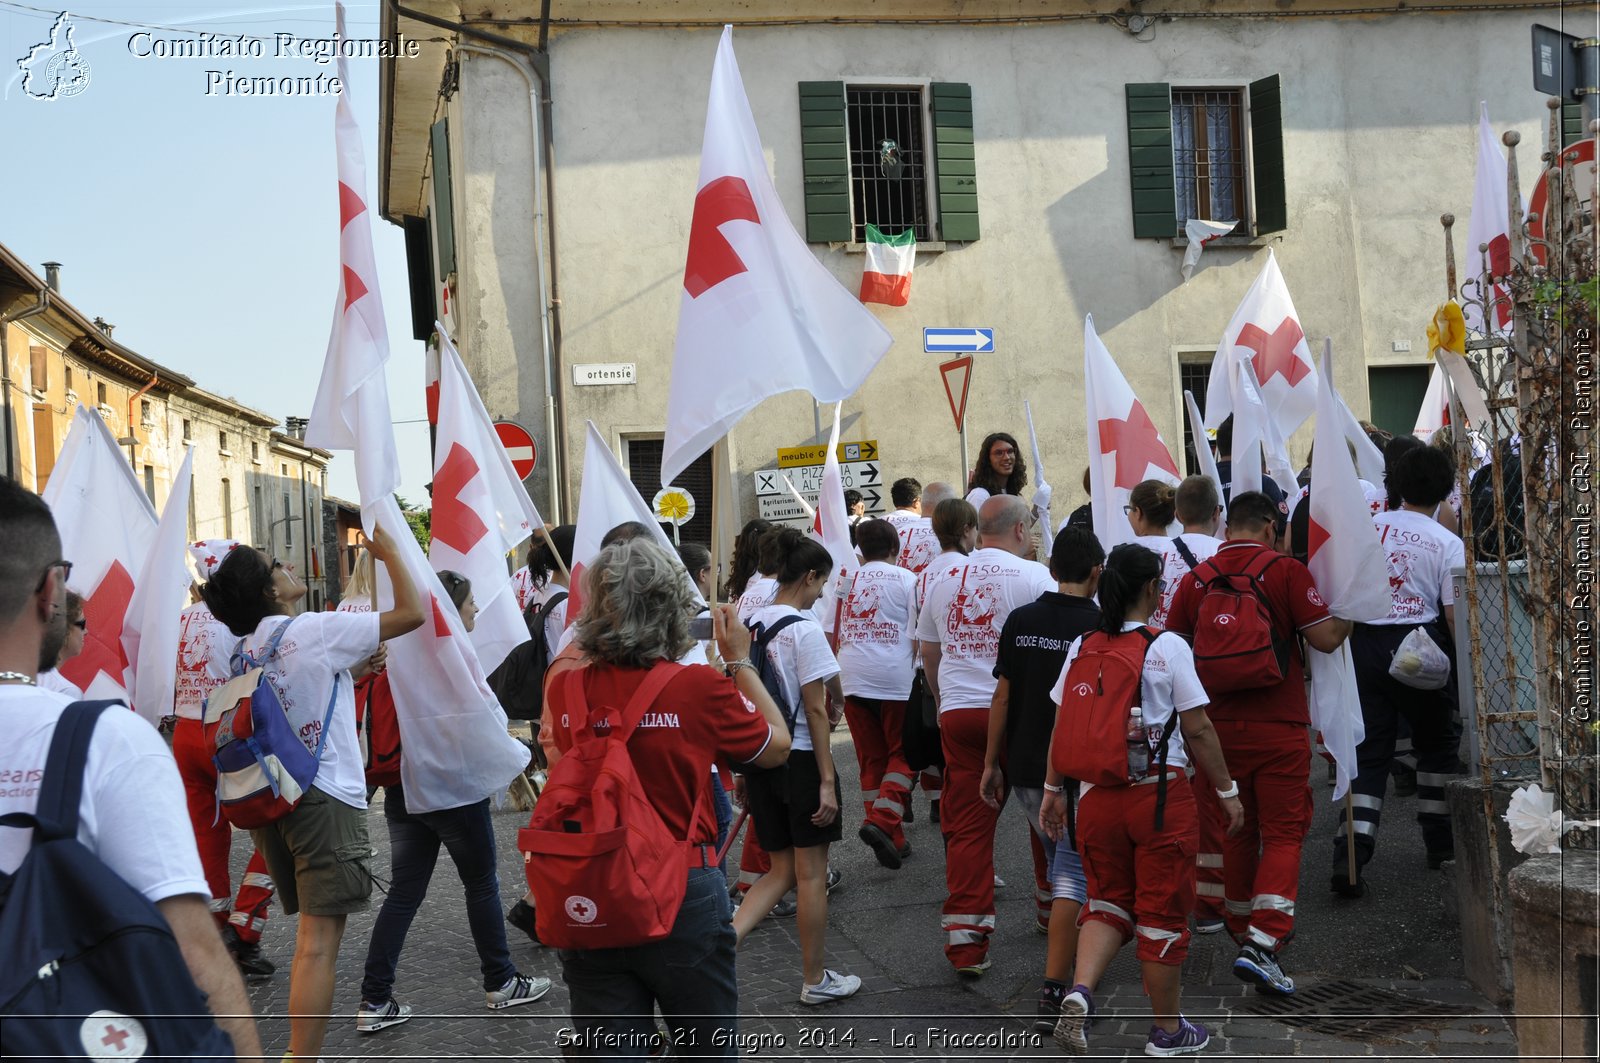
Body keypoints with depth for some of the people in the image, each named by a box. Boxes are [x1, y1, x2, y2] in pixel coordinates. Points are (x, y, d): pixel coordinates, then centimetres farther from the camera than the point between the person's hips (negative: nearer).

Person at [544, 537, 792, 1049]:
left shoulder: (564, 690, -7)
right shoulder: (701, 687, -15)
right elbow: (777, 747, 1)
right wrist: (740, 660, 9)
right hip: (684, 897, -2)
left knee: (606, 1049, 14)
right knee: (708, 1046, 19)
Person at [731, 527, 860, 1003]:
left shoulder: (751, 624, 6)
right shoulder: (804, 629, -15)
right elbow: (815, 711, -15)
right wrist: (828, 781, -12)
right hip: (801, 758, -7)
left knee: (781, 870, 15)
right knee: (811, 874, 7)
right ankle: (815, 980, 20)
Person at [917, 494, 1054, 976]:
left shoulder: (944, 577, 11)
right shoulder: (1034, 576, -4)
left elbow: (928, 651, 20)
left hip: (957, 714, 4)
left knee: (966, 827, 3)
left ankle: (964, 937, -2)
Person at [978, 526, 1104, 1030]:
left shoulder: (1020, 621, 1)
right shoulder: (1100, 627, -11)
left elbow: (1002, 697, 3)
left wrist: (991, 763, 11)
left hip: (1025, 768, 5)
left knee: (1056, 857, 25)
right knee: (1072, 875, -3)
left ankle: (1071, 946, 41)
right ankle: (1053, 993, -9)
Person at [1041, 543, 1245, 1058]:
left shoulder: (1082, 648, 4)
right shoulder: (1168, 647, -8)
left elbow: (1061, 728, 7)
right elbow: (1198, 730, -7)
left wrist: (1052, 790, 16)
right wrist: (1227, 791, 3)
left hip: (1097, 796, 4)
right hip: (1160, 793, -4)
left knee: (1108, 902, 17)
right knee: (1162, 911, 9)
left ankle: (1080, 991, -7)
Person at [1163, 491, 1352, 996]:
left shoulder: (1195, 579, 3)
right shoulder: (1285, 570, -6)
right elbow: (1325, 638, -7)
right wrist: (1351, 618, 12)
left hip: (1218, 726, 4)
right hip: (1278, 727, -3)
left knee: (1235, 835, 16)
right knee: (1283, 833, 2)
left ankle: (1244, 937, 29)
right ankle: (1264, 941, -11)